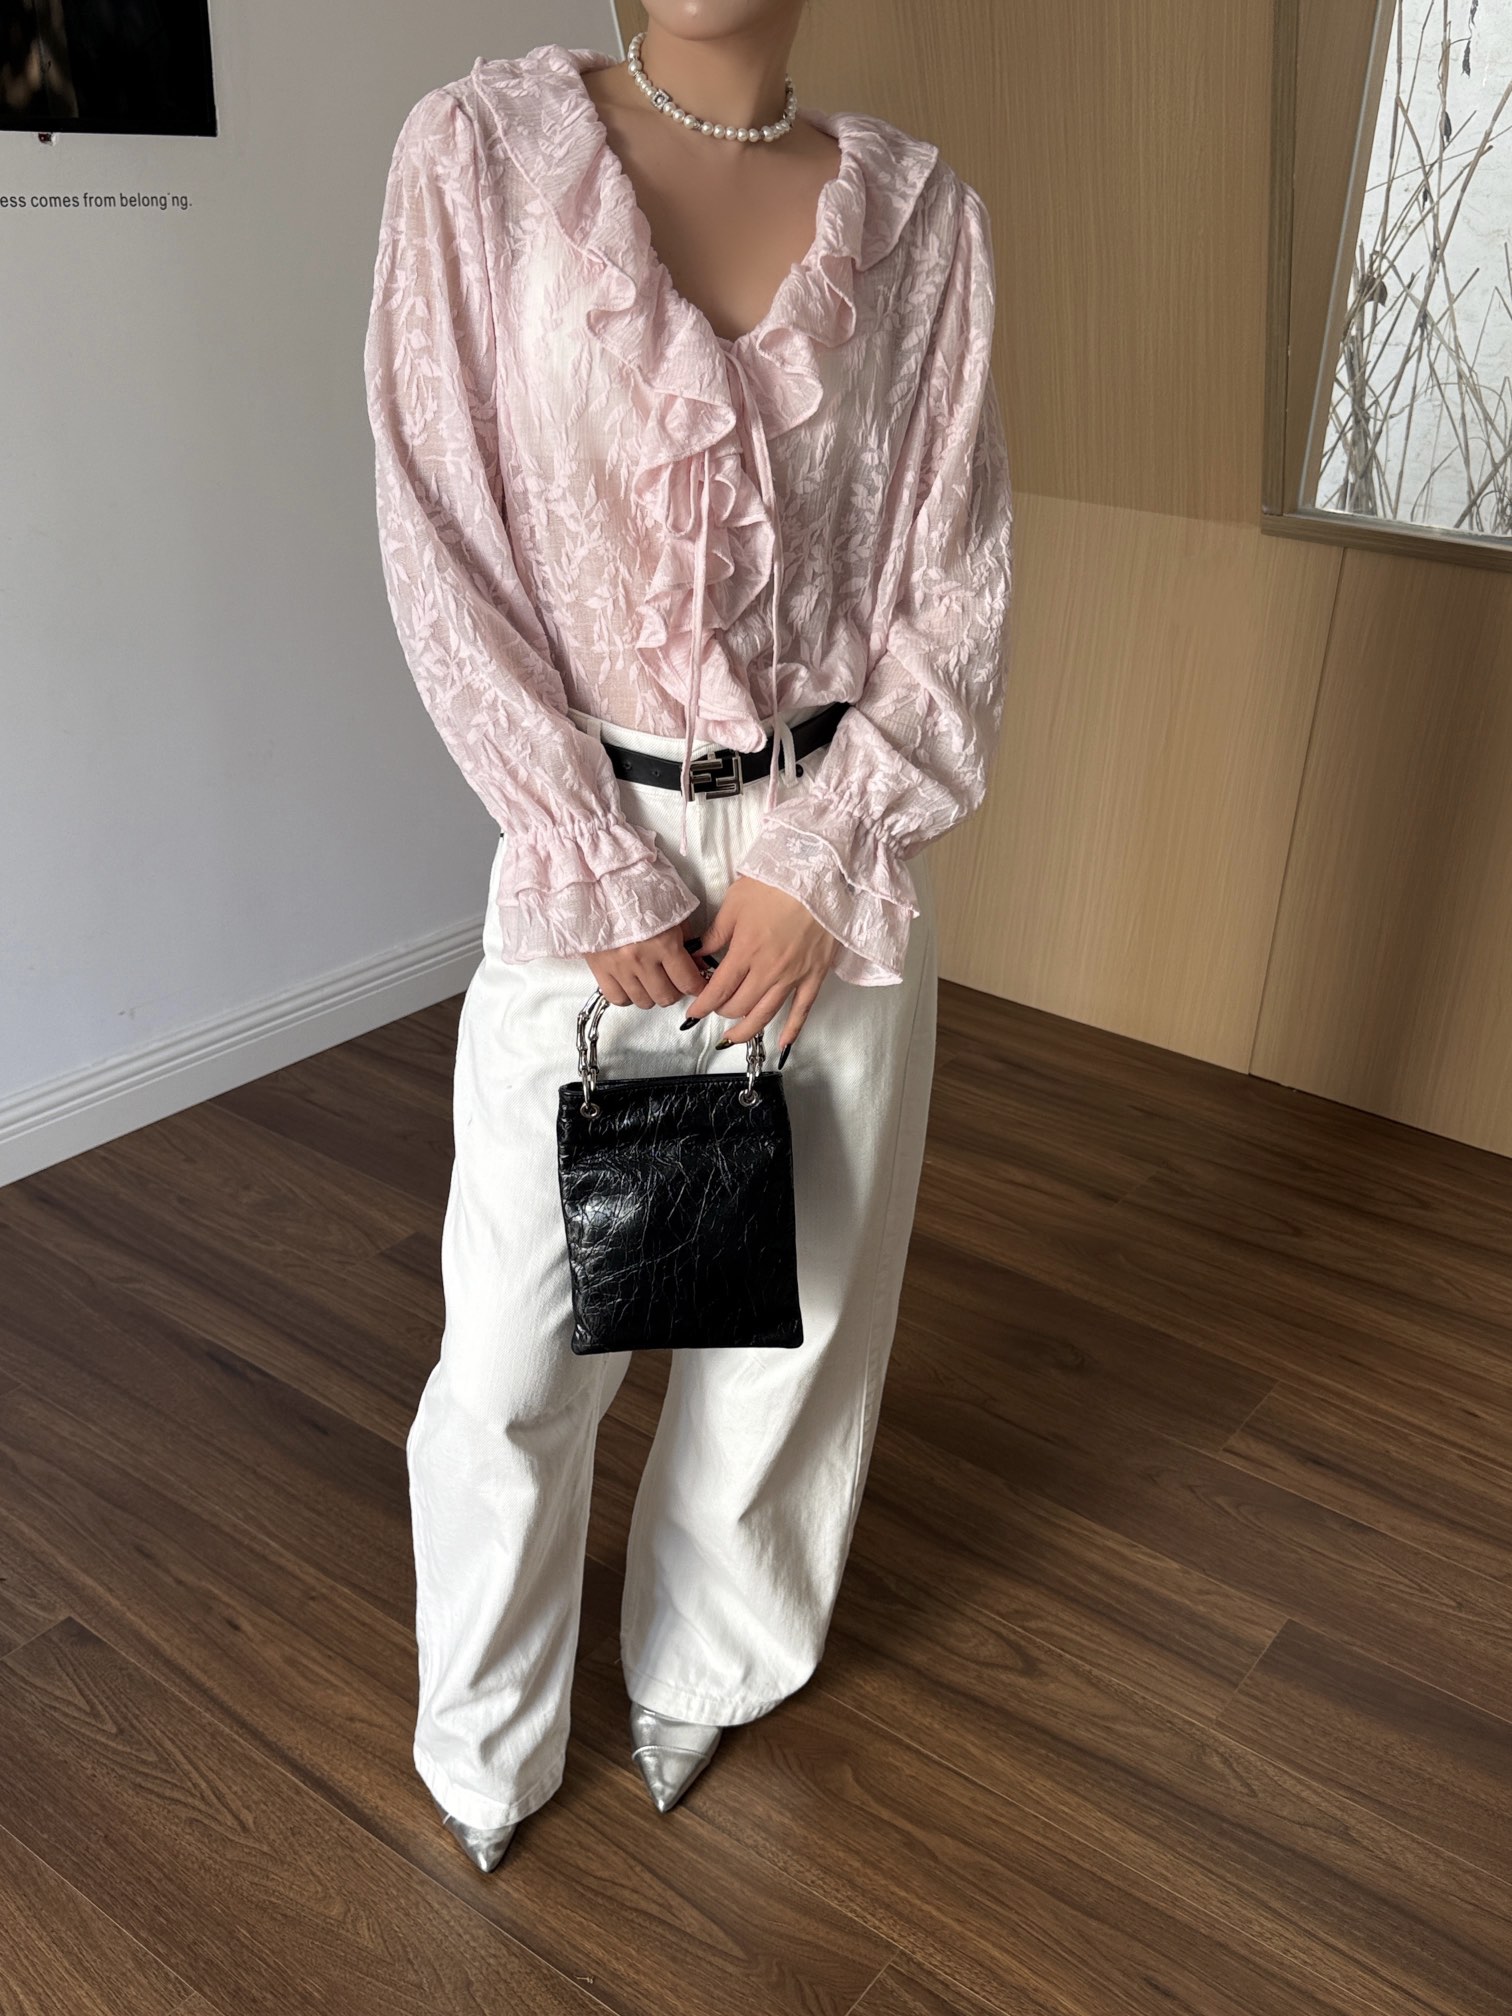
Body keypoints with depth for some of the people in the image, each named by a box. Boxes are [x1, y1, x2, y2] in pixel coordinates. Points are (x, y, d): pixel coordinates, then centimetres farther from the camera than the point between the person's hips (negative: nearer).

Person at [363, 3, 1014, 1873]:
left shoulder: (921, 207, 2)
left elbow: (954, 579, 1)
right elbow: (443, 540, -7)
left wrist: (819, 860, -9)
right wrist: (602, 871, -11)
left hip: (835, 855, 2)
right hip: (590, 844, -2)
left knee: (796, 1303, 14)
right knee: (515, 1354, 5)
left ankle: (700, 1673, 42)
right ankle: (483, 1749, 34)